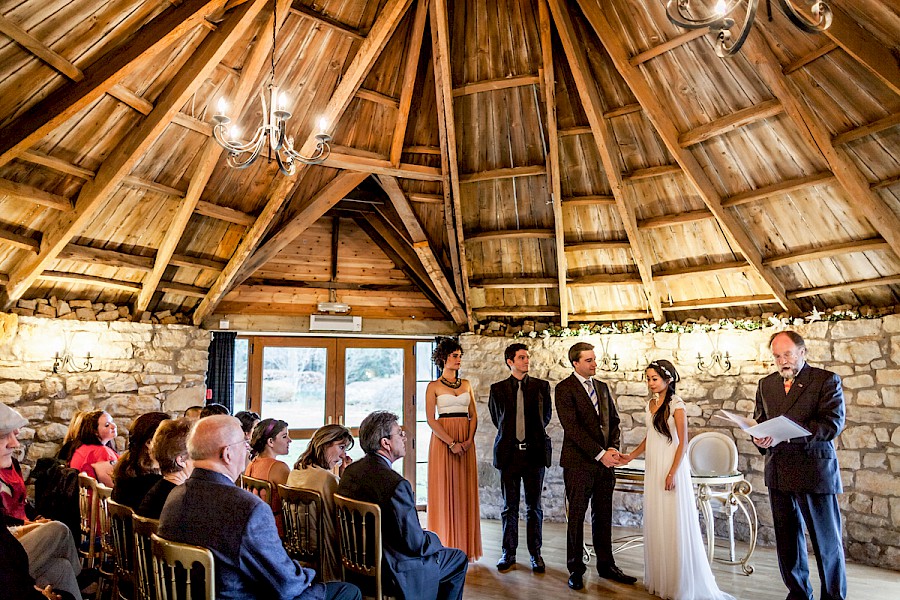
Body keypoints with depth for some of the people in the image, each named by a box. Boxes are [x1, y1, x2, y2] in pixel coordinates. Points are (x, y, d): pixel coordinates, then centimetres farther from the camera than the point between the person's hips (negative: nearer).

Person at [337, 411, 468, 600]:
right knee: (458, 558, 13)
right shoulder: (396, 484, -30)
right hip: (393, 572, -8)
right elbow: (415, 544, -24)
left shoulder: (350, 470, -4)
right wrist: (434, 539, -1)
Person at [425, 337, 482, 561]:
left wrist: (469, 440, -7)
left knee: (465, 492, 7)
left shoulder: (466, 384, 11)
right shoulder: (434, 386, -2)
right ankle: (445, 548, 12)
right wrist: (451, 443, -15)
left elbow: (473, 415, 8)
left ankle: (464, 546, 19)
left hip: (466, 442, 4)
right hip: (443, 441, -4)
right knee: (444, 492, 1)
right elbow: (431, 420, -8)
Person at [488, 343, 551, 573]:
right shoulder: (498, 389, 3)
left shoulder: (541, 386, 4)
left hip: (534, 452, 0)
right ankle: (508, 553, 21)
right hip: (509, 453, 0)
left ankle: (535, 554, 20)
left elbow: (546, 415, 16)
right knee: (510, 506, 9)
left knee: (534, 507, 8)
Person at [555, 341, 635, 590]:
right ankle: (576, 569, 20)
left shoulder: (602, 387, 12)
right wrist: (600, 454, -17)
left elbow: (613, 420, 14)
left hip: (604, 461, 6)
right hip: (579, 463, -5)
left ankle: (606, 565, 29)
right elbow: (572, 428, -17)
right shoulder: (564, 388, -10)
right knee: (577, 517, 7)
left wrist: (613, 448, -3)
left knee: (603, 516, 14)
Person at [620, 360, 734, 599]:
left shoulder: (676, 405, -12)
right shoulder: (650, 404, 8)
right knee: (655, 522, 11)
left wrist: (672, 473, -17)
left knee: (674, 523, 1)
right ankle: (658, 577, 23)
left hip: (671, 466, -7)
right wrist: (631, 456, 9)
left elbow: (683, 442, -13)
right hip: (653, 467, 7)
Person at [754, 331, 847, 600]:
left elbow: (833, 423, -15)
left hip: (815, 471, -5)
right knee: (786, 539, 14)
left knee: (827, 540, 7)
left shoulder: (827, 380, -4)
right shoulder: (766, 384, 11)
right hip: (778, 473, 5)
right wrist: (761, 438, -6)